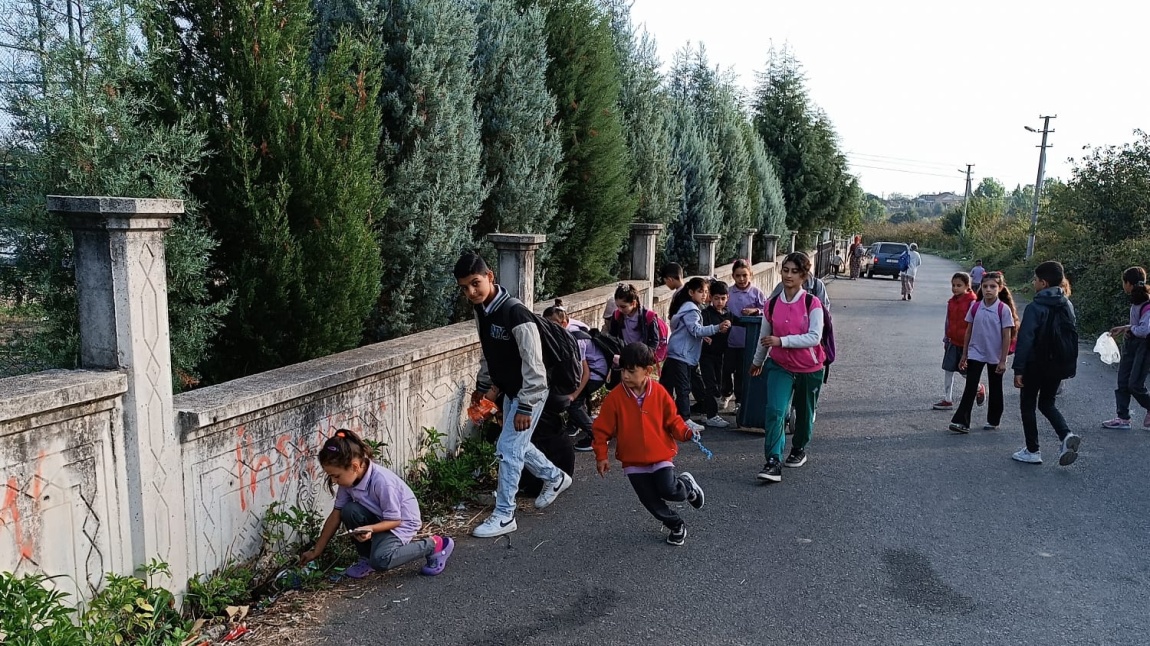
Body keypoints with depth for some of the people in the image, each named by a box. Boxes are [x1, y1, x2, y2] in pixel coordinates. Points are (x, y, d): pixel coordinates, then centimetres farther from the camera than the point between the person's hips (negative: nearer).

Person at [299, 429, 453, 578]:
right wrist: (316, 551, -3)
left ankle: (433, 545, -7)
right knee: (349, 511, -22)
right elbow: (336, 515, -5)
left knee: (380, 560, -30)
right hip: (379, 518, 7)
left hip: (402, 522, -6)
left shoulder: (382, 481, -33)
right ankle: (366, 558, 2)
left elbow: (394, 520, -24)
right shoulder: (348, 478, -13)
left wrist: (370, 529, -41)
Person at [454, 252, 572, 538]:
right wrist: (483, 386, 17)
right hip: (509, 390, 9)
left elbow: (533, 365, -26)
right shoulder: (481, 311, -2)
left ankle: (504, 516, 6)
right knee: (517, 444, 19)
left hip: (530, 391, -9)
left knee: (508, 448, -7)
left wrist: (525, 407, -24)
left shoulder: (516, 314, -29)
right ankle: (556, 478, 42)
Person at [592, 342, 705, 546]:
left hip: (661, 455, -1)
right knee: (651, 501, 4)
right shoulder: (615, 397, -13)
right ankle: (676, 526, 29)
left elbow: (672, 420, 2)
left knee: (669, 491, -17)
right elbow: (602, 428, -5)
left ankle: (687, 485, 18)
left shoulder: (659, 393, -10)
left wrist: (686, 432, -17)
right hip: (633, 461, 1)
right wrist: (601, 456, -4)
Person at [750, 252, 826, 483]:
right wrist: (758, 361, 25)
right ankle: (773, 463, -18)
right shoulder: (772, 304, -2)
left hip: (809, 368, -1)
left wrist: (781, 341, -29)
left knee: (804, 413, 17)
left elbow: (814, 337, -22)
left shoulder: (812, 303, -13)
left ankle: (799, 449, 43)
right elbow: (764, 336, 13)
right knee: (775, 411, -17)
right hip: (780, 366, 1)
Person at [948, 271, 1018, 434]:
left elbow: (1007, 336, -10)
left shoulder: (1004, 309, -11)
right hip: (975, 353, 2)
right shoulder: (975, 307, -2)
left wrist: (1003, 360, -11)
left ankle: (993, 420, 27)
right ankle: (961, 421, -7)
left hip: (995, 356, -2)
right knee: (970, 388, -4)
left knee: (995, 390, 13)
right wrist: (964, 355, 7)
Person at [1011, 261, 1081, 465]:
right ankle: (1066, 435, -2)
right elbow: (1072, 336, 10)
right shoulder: (1067, 306, 4)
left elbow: (1025, 339, -19)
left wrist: (1018, 369, -16)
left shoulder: (1035, 308, -17)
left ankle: (1032, 451, 12)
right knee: (1047, 403, 21)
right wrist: (1069, 367, 18)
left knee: (1028, 405, 9)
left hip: (1036, 365, -6)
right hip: (1059, 366, 6)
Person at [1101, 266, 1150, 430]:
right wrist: (1123, 329, 4)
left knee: (1134, 384, -6)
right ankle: (1123, 418, 12)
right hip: (1131, 344, 9)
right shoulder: (1136, 300, 8)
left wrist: (1128, 329, -10)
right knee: (1123, 383, 7)